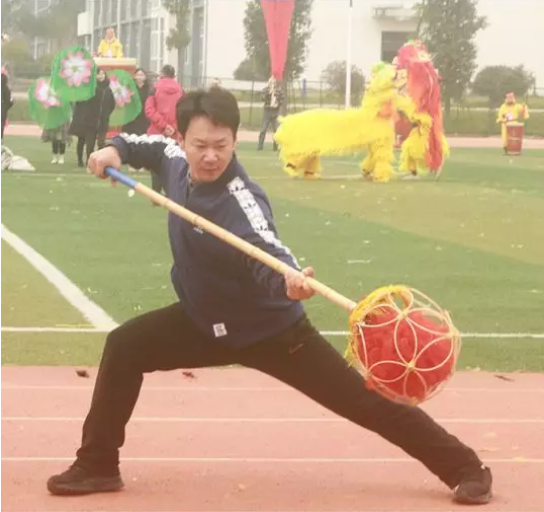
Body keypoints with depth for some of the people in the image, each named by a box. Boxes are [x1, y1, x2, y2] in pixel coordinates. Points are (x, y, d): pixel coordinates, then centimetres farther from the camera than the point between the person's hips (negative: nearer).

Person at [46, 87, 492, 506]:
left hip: (269, 327, -7)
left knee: (365, 401, -7)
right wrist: (118, 149, -7)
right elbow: (156, 147, 14)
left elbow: (268, 252, -50)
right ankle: (98, 465, 9)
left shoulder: (241, 201, -32)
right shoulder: (179, 161, -11)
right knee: (124, 346, -4)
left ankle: (464, 468, 4)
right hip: (205, 320, 7)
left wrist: (288, 279, -73)